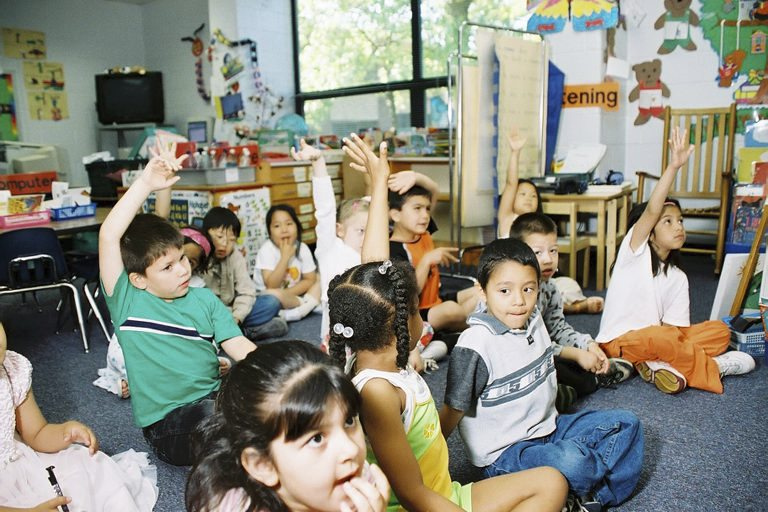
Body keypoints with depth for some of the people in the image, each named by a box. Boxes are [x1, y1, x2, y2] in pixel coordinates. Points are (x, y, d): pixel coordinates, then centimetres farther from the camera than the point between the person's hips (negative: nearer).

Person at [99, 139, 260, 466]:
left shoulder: (204, 299, 7)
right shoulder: (126, 301, -3)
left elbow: (239, 346, -1)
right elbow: (109, 235, -16)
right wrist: (145, 184, -21)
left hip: (216, 399, 4)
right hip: (166, 424, -4)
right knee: (214, 414, -34)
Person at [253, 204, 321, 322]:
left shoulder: (302, 248, -9)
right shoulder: (267, 250, -20)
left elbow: (310, 280, -6)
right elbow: (272, 286, -26)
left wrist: (287, 293, -21)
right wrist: (285, 257, -31)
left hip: (292, 295, 5)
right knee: (273, 295, -36)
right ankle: (310, 303, -14)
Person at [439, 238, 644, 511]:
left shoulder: (534, 321, 0)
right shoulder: (476, 343, -23)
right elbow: (452, 411, -18)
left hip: (549, 428, 9)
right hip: (505, 453, -8)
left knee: (626, 423, 7)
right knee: (569, 462, -33)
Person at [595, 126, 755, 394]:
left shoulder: (678, 278, 9)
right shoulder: (634, 250, -7)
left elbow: (674, 327, 2)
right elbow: (651, 211, -25)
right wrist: (673, 166, -33)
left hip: (655, 338, 7)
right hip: (619, 342, -6)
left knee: (719, 330, -8)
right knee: (662, 339, -37)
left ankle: (661, 365, -24)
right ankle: (714, 367, -10)